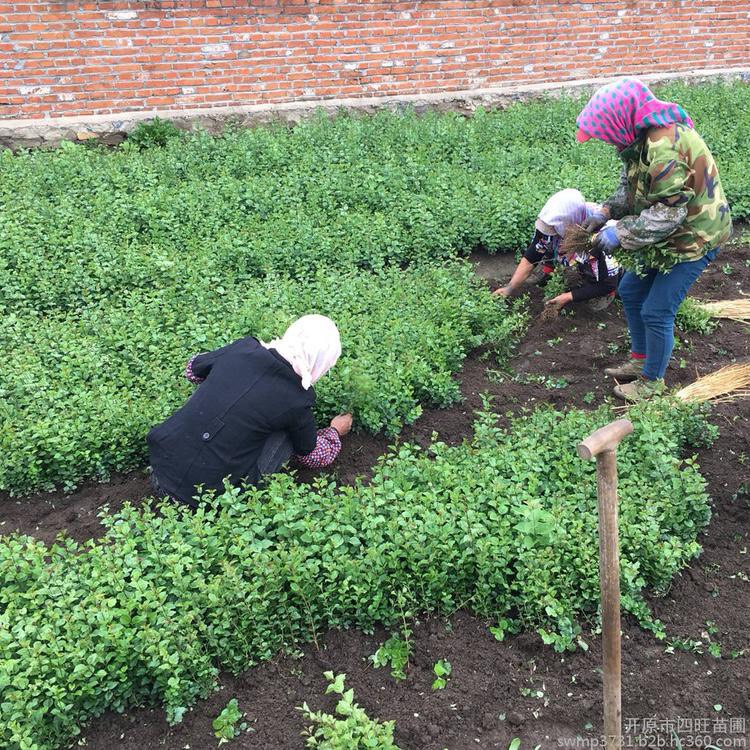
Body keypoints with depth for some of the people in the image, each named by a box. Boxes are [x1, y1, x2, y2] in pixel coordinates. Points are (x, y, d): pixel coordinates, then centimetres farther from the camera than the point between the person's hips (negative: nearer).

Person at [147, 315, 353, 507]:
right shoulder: (297, 401, -10)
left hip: (160, 469, 4)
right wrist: (335, 432, 30)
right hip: (209, 496, -3)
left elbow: (192, 370, 20)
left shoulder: (243, 348, -2)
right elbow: (313, 457, 11)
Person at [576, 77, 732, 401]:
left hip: (694, 237, -10)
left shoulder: (665, 149, -33)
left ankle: (653, 381, 16)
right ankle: (641, 360, 33)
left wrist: (620, 233, -25)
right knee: (630, 291, 16)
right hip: (668, 232, 10)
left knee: (656, 312, -5)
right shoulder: (645, 137, -3)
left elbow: (669, 213, -31)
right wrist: (606, 212, -7)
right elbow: (631, 185, 8)